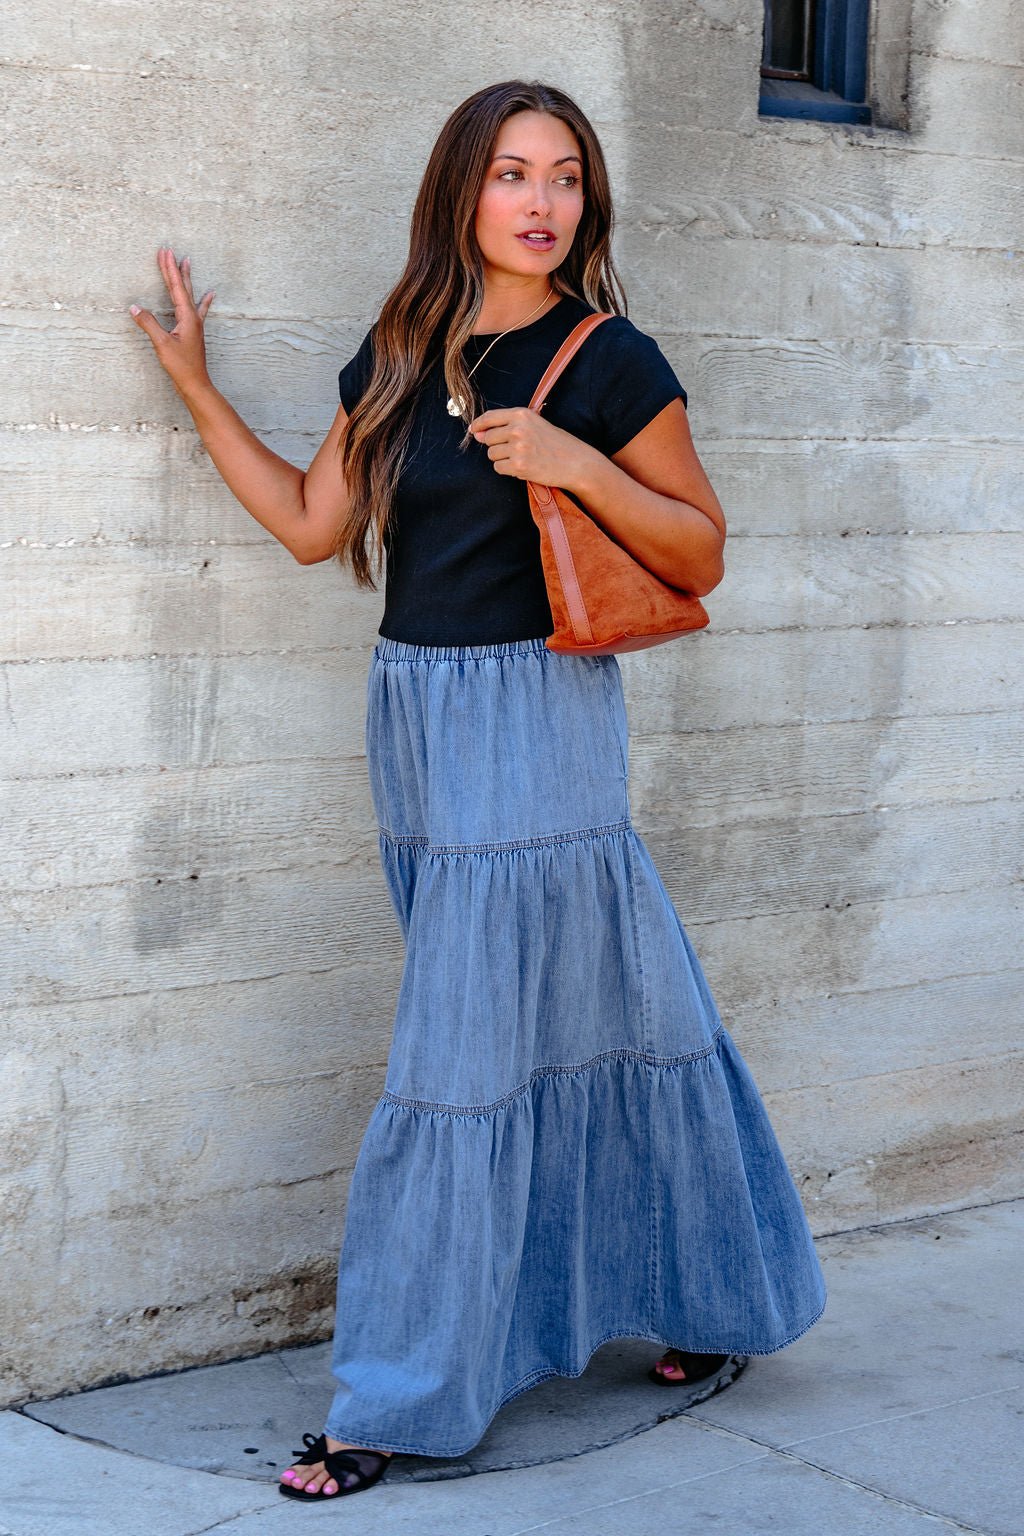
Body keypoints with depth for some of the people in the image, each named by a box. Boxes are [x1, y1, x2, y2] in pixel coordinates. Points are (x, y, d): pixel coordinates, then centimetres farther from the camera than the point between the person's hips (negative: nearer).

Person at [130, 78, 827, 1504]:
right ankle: (714, 1295, 31)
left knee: (467, 1056, -5)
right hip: (416, 714, 6)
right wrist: (198, 384, 13)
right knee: (589, 1013, 15)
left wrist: (575, 464, -19)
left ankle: (405, 1397, 6)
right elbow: (314, 522, 12)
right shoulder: (400, 357, 9)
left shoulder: (610, 363, -6)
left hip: (537, 718, -6)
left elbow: (701, 549, -4)